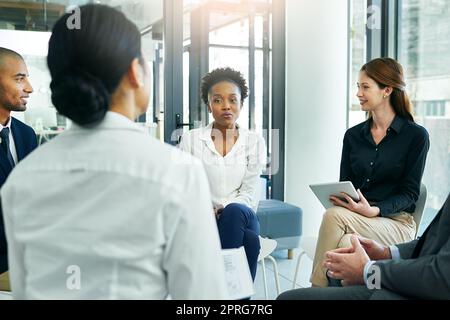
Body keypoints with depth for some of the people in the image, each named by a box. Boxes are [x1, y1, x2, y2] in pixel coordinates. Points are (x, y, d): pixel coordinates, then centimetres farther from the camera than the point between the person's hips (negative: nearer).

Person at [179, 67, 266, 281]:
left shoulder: (255, 142, 8)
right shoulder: (190, 139, 7)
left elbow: (249, 193, -1)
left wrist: (222, 210, -20)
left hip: (241, 218, 2)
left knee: (234, 212, -36)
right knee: (249, 239, -34)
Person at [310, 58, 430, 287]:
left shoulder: (416, 136, -1)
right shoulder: (353, 135, 12)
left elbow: (409, 194, -4)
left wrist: (374, 210, -22)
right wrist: (338, 198, -13)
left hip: (395, 221, -3)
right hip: (352, 219, 4)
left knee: (333, 216, -31)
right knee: (346, 243, -33)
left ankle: (317, 289, -21)